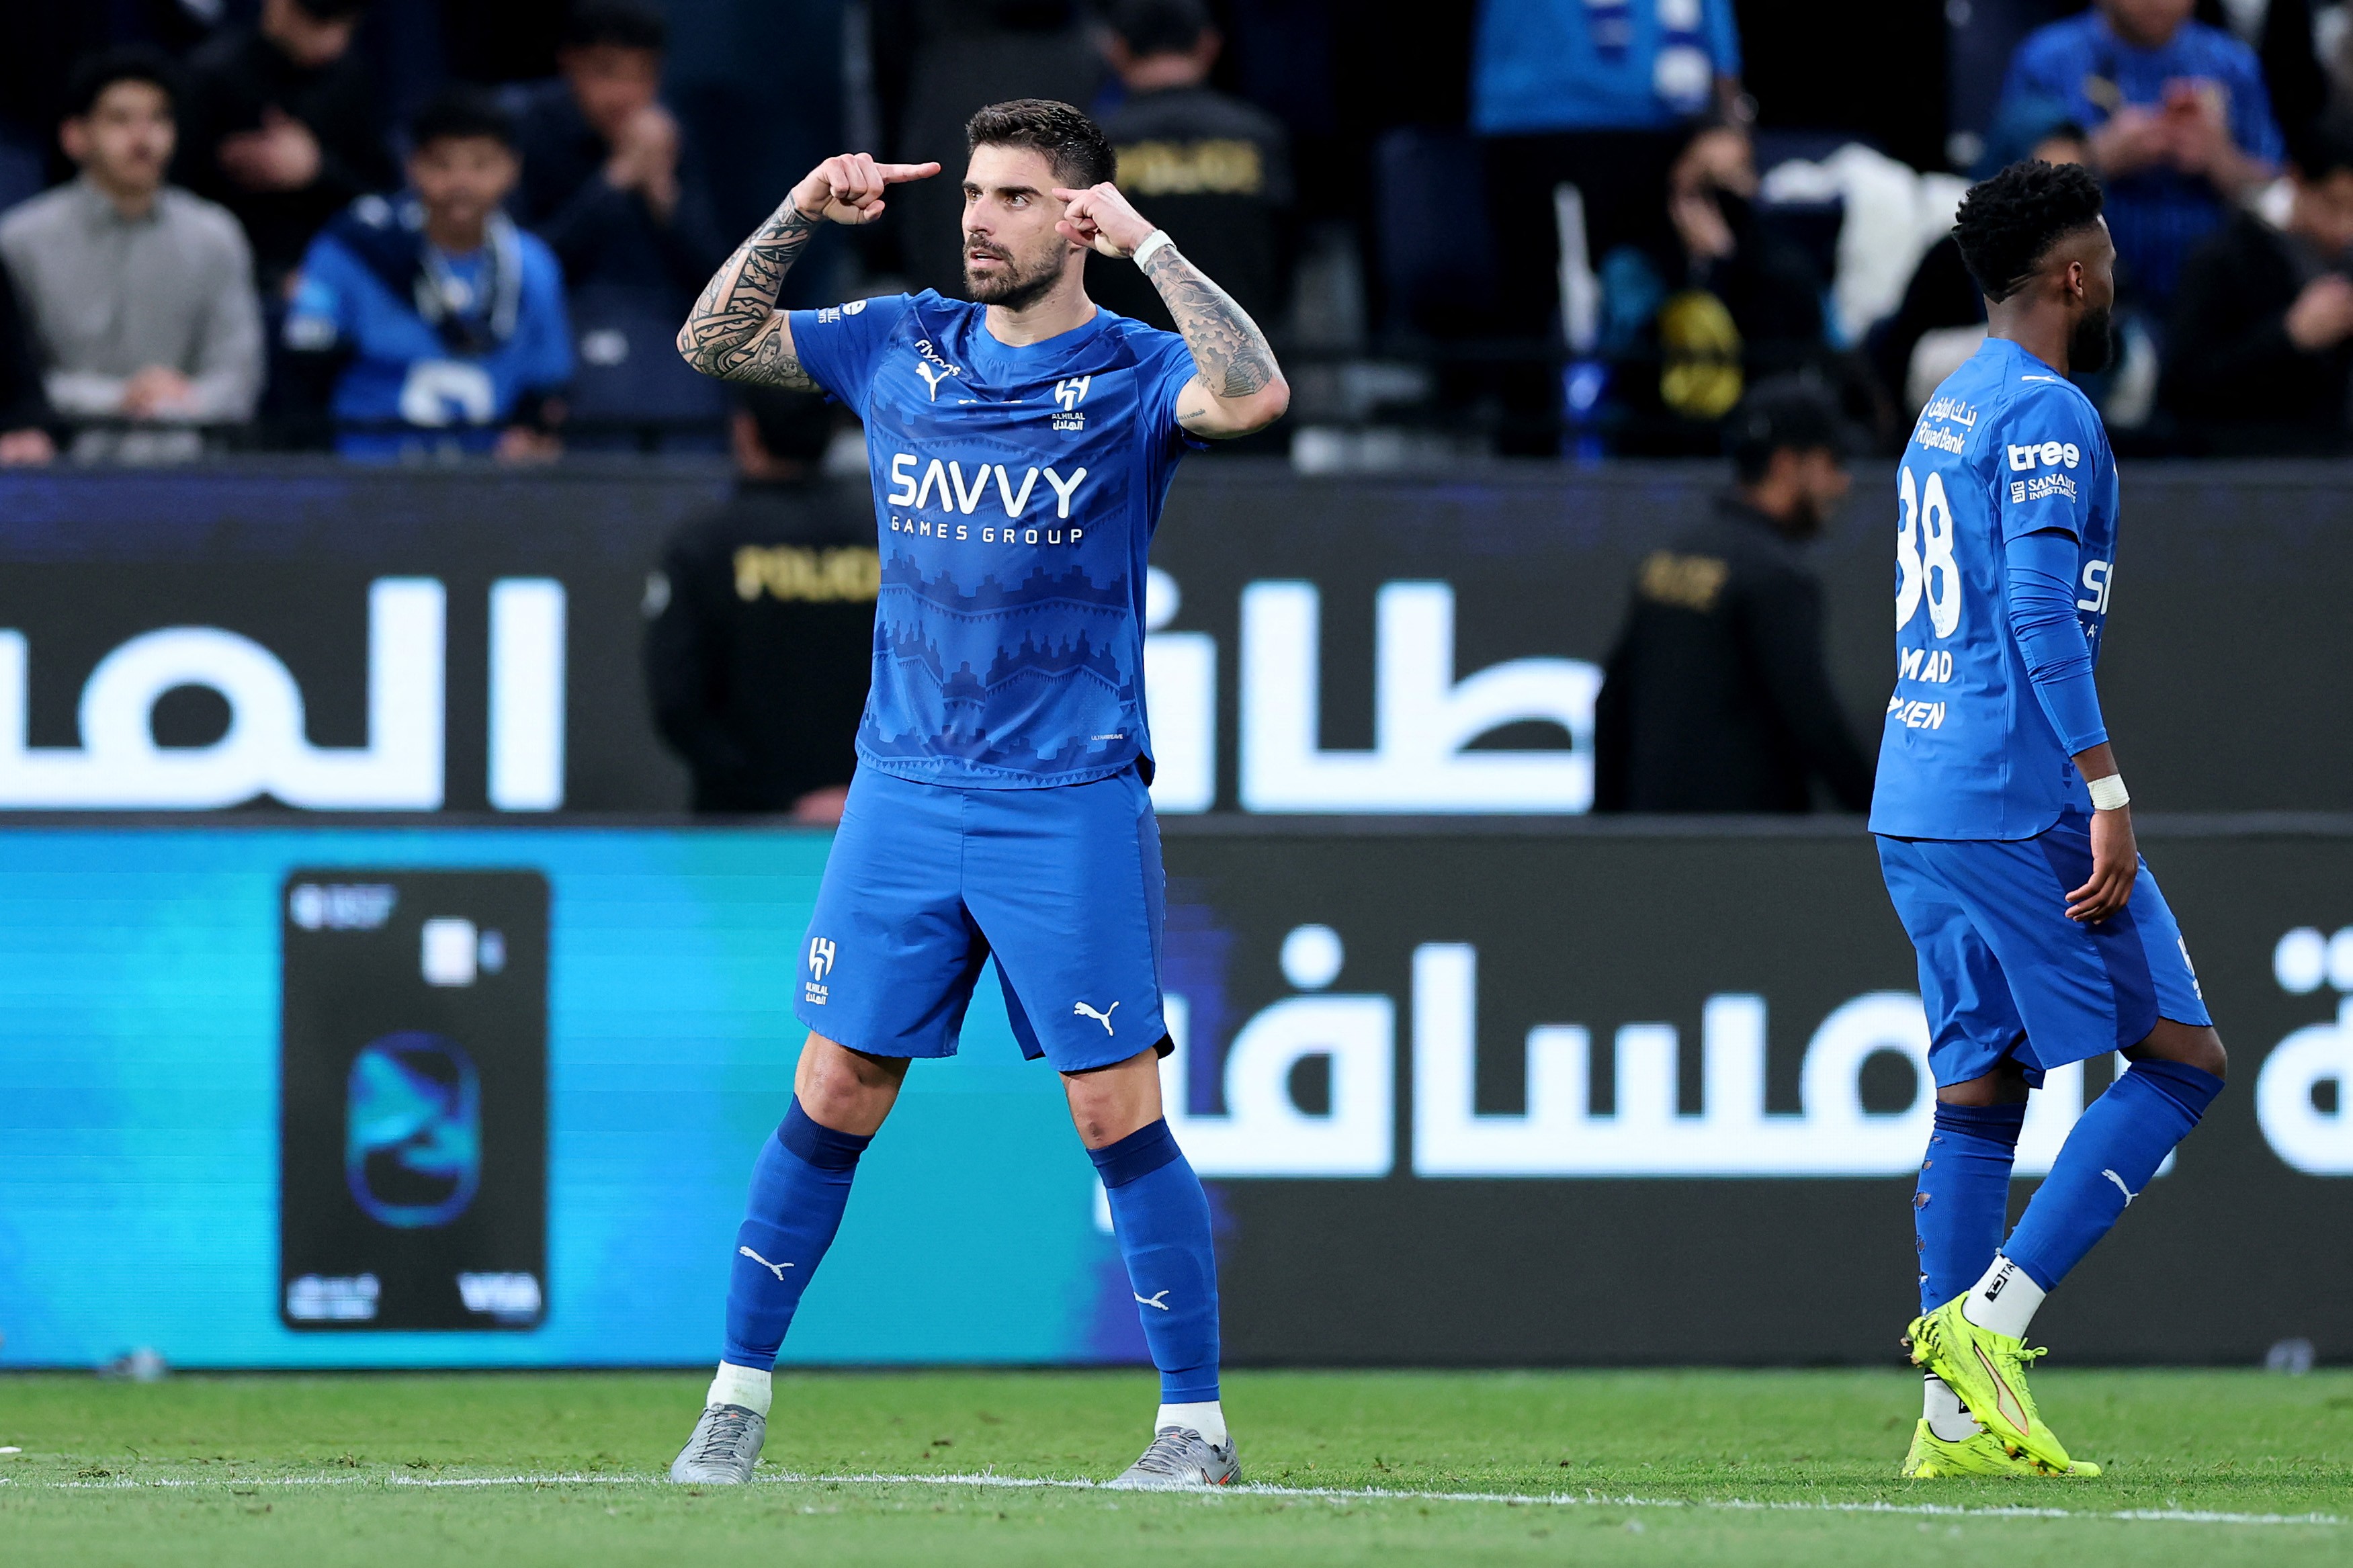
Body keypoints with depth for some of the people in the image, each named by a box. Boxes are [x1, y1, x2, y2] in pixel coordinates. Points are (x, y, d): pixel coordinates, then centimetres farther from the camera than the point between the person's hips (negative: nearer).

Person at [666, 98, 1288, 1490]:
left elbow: (1254, 396, -25)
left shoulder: (1130, 373, -5)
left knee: (1117, 1110, -6)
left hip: (1072, 801, -4)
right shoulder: (899, 347, 9)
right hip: (904, 788, 4)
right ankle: (738, 1400, 10)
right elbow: (713, 342, 13)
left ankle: (1196, 1427, 1)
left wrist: (1146, 242, -21)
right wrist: (802, 216, 0)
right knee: (835, 1093, 2)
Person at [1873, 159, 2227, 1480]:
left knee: (1981, 1093, 8)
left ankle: (1957, 1418, 3)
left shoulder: (1946, 414, 19)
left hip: (1916, 811, 9)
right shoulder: (2047, 415, -10)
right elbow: (2041, 609, -20)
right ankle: (1991, 1318, -12)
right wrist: (2107, 795, -21)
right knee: (2184, 1060, -3)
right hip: (2019, 803, -9)